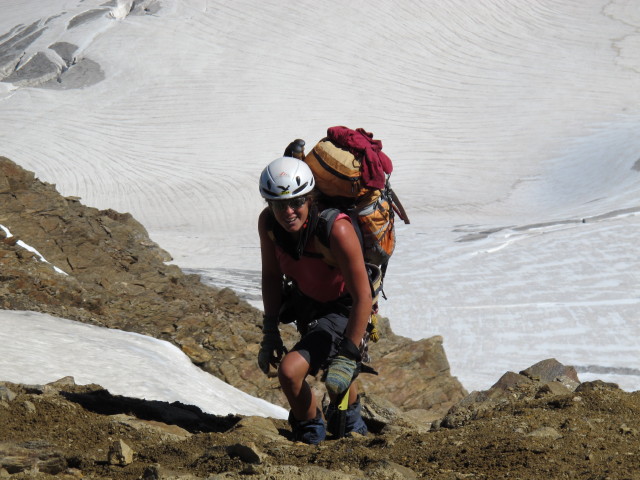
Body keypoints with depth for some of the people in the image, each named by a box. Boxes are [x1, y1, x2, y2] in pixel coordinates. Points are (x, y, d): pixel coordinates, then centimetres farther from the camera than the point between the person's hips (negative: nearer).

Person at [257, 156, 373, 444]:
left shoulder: (337, 230, -37)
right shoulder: (268, 222, -21)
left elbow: (363, 297, -31)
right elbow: (271, 274, -3)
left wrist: (348, 356, -30)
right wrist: (270, 331, -4)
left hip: (343, 310, -6)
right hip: (305, 299, 6)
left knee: (290, 371, -23)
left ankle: (312, 434, 5)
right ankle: (351, 422, 60)